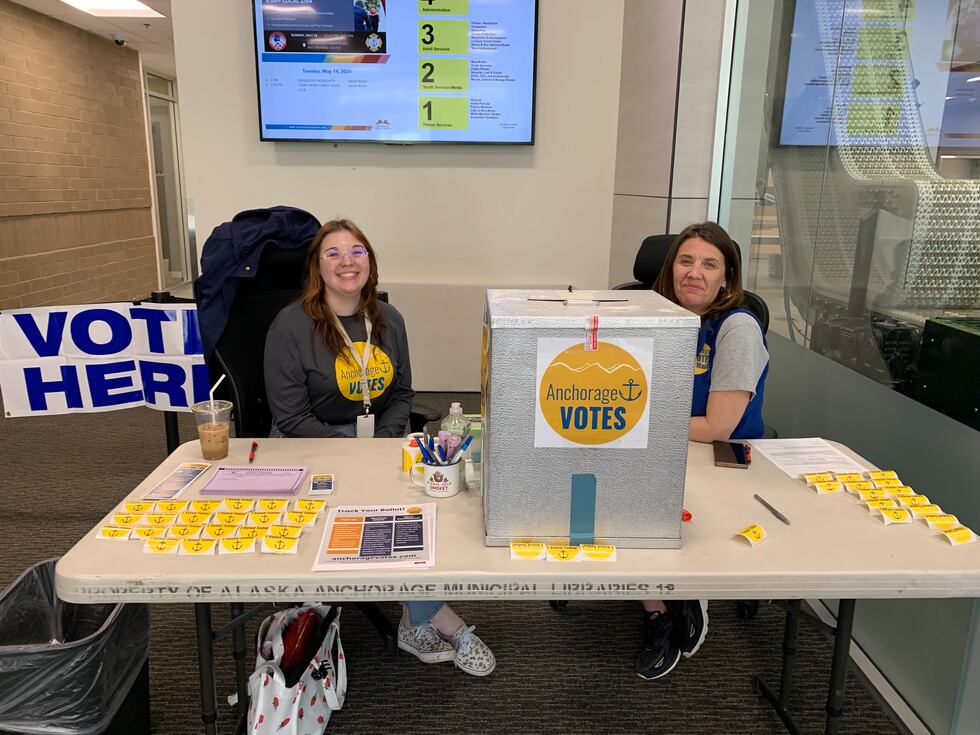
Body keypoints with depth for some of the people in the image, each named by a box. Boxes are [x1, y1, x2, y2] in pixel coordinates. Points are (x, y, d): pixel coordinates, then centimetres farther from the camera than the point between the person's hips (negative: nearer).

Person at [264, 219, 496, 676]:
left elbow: (401, 394, 11)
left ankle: (417, 623, -9)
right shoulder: (291, 326, -9)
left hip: (377, 437, 5)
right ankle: (439, 619, -11)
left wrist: (382, 442, -8)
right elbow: (291, 419, -11)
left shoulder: (388, 321, 6)